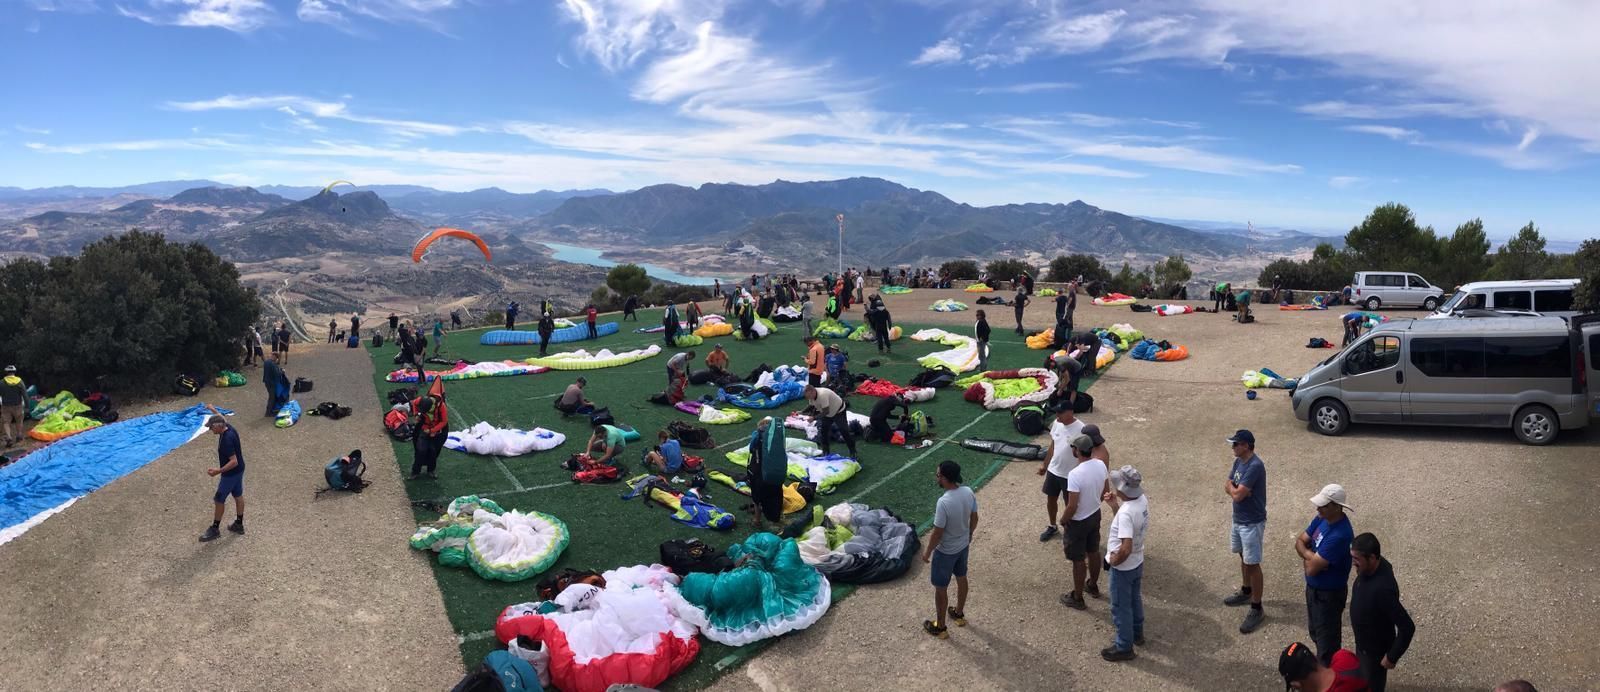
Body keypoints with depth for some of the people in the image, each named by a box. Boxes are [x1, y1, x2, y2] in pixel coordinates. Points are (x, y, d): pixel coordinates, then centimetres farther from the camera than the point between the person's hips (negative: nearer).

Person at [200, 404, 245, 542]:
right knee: (238, 496, 18)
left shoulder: (226, 440, -32)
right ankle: (239, 525, 30)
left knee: (219, 500, 4)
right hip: (239, 470, 9)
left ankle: (214, 530, 17)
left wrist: (218, 471, -36)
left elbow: (234, 461, -32)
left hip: (231, 473, -9)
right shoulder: (229, 428, -5)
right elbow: (222, 418, 22)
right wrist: (213, 410, 32)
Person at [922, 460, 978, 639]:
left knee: (941, 588, 13)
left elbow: (937, 534, -26)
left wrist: (927, 552, -10)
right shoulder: (968, 492, -14)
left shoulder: (944, 502, -35)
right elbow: (974, 519, 2)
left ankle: (940, 627, 30)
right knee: (961, 578, 27)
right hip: (963, 545, 7)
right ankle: (959, 614, 49)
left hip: (945, 551, -7)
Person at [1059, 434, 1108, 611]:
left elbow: (1072, 506, -29)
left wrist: (1063, 520, -10)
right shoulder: (1101, 465, -10)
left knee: (1078, 560, 10)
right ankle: (1093, 586, 47)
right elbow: (1105, 490, 6)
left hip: (1078, 522, -7)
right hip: (1095, 515, 7)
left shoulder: (1075, 474, -34)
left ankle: (1077, 598, 26)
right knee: (1093, 552, 26)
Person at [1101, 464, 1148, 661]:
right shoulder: (1142, 499, -8)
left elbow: (1125, 549, -38)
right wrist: (1114, 505, -3)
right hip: (1138, 562, 9)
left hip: (1123, 567, -9)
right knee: (1135, 599, 29)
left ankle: (1124, 648, 28)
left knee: (1121, 607, 12)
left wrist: (1114, 561, -19)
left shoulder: (1126, 512, -36)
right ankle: (1137, 633, 50)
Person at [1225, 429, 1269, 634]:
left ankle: (1257, 609, 7)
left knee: (1253, 564, -2)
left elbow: (1237, 495, -27)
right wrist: (1236, 488, -15)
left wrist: (1232, 488, -6)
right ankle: (1246, 591, 43)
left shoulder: (1255, 466, -26)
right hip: (1238, 519, 9)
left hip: (1252, 523, -9)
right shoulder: (1238, 461, 4)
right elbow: (1227, 486, 6)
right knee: (1243, 556, 24)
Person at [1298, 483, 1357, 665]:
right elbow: (1299, 541, 3)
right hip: (1313, 588, 9)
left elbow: (1312, 568, -30)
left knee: (1326, 639, 9)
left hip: (1329, 594, -9)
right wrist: (1311, 556, -17)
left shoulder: (1339, 536, -33)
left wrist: (1307, 555, -10)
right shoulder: (1323, 519, -6)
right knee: (1314, 630, 27)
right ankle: (1321, 664, 47)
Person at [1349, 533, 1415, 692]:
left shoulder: (1383, 589, -39)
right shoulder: (1373, 567, -14)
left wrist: (1392, 657, -21)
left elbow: (1407, 627, -33)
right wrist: (1357, 624, 19)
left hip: (1375, 649, -7)